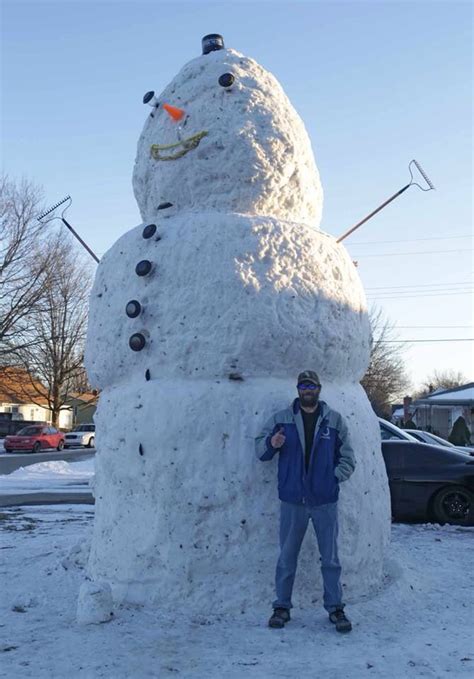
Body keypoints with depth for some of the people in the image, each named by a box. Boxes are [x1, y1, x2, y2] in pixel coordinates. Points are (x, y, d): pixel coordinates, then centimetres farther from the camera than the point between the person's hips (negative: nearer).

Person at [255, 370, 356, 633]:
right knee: (287, 557, 8)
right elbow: (260, 449, 3)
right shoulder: (281, 419, 5)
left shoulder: (335, 420, 4)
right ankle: (282, 606, 20)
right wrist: (270, 443, -18)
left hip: (325, 501, 0)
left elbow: (348, 458, 8)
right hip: (292, 500, 0)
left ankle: (335, 608, 18)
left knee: (330, 558, 7)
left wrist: (334, 478, -5)